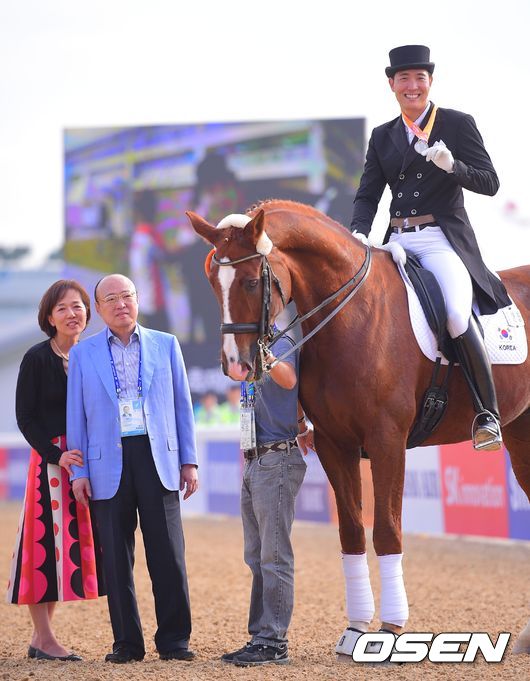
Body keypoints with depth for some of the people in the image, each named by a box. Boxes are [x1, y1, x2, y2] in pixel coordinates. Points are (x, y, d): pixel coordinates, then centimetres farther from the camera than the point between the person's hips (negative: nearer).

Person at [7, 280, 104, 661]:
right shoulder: (37, 359, -4)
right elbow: (25, 417, -6)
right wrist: (57, 455, -17)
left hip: (89, 461, 5)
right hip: (49, 461, -5)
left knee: (74, 543, 5)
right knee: (47, 540, -5)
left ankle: (42, 637, 12)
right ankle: (44, 638, 0)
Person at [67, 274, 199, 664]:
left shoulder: (165, 345, 10)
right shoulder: (83, 354, 9)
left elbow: (182, 405, 11)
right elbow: (77, 416, 8)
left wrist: (189, 461, 5)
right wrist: (78, 471, 1)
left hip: (157, 458, 0)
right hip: (109, 464, 0)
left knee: (168, 554, -3)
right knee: (116, 558, 2)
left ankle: (174, 640, 3)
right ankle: (127, 642, 9)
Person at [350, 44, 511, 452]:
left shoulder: (458, 124, 3)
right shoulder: (382, 137, 16)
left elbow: (490, 183, 0)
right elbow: (367, 195, 13)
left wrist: (452, 166, -19)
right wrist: (360, 232, -7)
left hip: (443, 239, -5)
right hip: (397, 242, 5)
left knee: (457, 315, -29)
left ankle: (488, 413, -18)